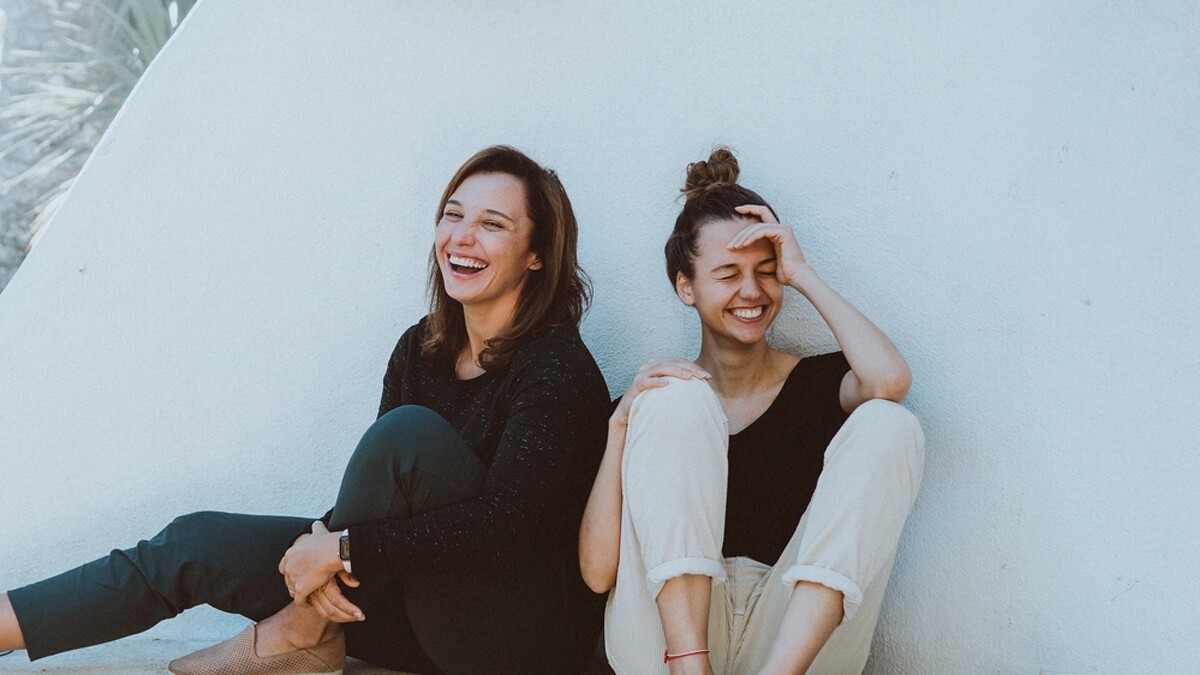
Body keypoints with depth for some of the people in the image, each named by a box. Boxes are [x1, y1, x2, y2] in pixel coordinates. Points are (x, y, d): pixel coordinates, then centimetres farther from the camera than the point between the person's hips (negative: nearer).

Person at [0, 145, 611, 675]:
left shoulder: (558, 369, -17)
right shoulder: (422, 349, 7)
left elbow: (503, 523, -26)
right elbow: (378, 492, 7)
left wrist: (342, 547, -22)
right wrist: (323, 541, -16)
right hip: (431, 611, 7)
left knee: (412, 432, -30)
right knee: (198, 544, -4)